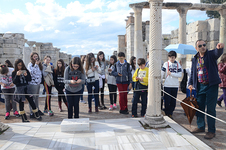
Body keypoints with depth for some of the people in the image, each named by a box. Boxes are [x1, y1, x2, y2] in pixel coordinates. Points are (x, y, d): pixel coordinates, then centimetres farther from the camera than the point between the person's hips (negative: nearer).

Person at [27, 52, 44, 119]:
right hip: (32, 83, -8)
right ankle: (32, 113, 3)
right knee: (32, 98, -3)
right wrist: (36, 64, -25)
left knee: (37, 97, 17)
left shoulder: (38, 64, 13)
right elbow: (32, 72, -24)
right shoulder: (30, 64, -11)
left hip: (38, 83, 8)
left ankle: (37, 110, 29)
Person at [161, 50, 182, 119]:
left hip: (175, 86, 2)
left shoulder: (178, 64, 6)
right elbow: (161, 74, -1)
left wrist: (171, 73, -10)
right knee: (167, 101, -1)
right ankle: (166, 113, 14)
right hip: (167, 85, -2)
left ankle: (170, 114, 21)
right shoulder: (166, 64, 2)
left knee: (173, 102, 8)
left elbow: (180, 75, -2)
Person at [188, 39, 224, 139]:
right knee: (199, 108, 12)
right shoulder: (195, 59, 10)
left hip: (211, 86, -5)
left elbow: (217, 53, -27)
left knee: (210, 109, -1)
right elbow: (192, 72, 16)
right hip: (200, 86, 5)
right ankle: (201, 127, 28)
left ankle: (211, 131, 10)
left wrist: (219, 48, -50)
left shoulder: (211, 55, -3)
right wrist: (191, 83, 7)